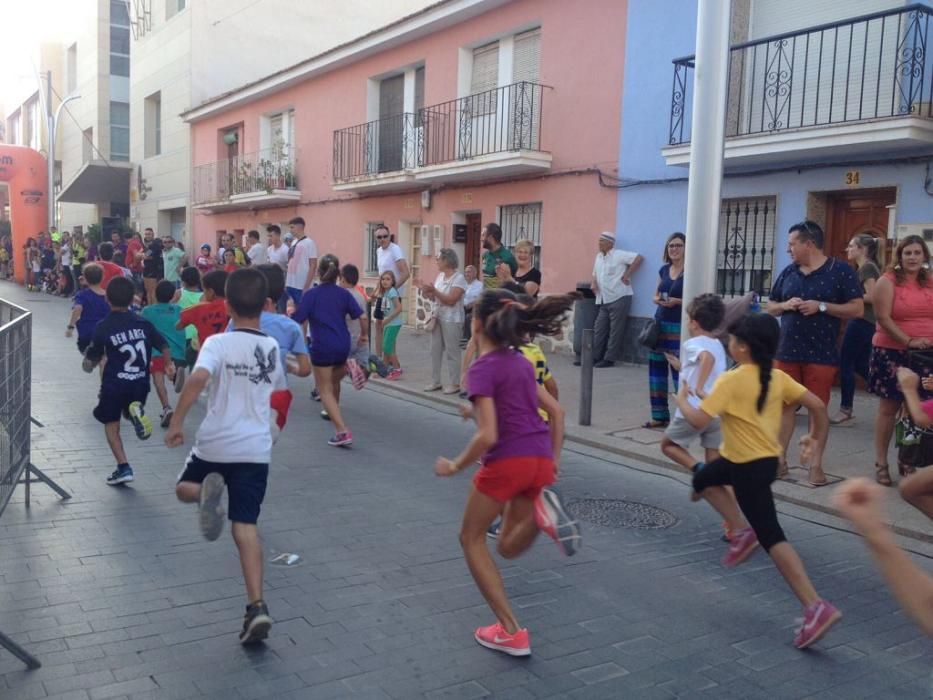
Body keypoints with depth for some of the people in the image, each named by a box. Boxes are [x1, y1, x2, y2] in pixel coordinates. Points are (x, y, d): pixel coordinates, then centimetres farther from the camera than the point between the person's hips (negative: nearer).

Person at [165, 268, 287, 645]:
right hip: (256, 448, 3)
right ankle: (257, 607, -9)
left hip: (215, 443, -2)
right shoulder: (272, 348, 5)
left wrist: (176, 422, -18)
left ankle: (206, 491, -10)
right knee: (246, 527, 3)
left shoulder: (219, 342, -8)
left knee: (184, 487, 27)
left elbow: (197, 378, -26)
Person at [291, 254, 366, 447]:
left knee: (325, 390, 1)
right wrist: (363, 335, 14)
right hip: (343, 347, 4)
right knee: (334, 382, 28)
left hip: (322, 348, -4)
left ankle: (343, 431, -11)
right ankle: (333, 412, 49)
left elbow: (297, 321, -9)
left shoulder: (311, 294, -4)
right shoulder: (344, 294, 4)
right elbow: (361, 316, -3)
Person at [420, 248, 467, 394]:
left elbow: (451, 300, -20)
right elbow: (435, 298, 15)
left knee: (452, 352, -4)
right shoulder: (440, 275, 12)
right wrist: (428, 293, -5)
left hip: (451, 320, -8)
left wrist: (434, 290, -21)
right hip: (438, 317, 8)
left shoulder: (459, 278, -11)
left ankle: (454, 384, 3)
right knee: (435, 350, 9)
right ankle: (435, 381, 17)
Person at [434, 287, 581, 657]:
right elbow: (556, 411, 17)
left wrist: (454, 466, -4)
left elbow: (487, 435, -18)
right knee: (508, 547, 23)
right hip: (540, 461, 8)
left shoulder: (483, 367, -10)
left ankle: (510, 632, 11)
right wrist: (553, 459, 23)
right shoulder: (521, 362, 14)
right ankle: (541, 510, -9)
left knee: (472, 538, 16)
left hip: (507, 462, -7)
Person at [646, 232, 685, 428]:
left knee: (679, 371, -9)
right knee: (656, 369, 6)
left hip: (679, 327, -6)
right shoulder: (664, 270, 12)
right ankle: (659, 415, 15)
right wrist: (658, 300, -3)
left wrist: (677, 301, -21)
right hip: (660, 324, 6)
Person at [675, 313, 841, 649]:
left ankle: (816, 607, -9)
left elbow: (699, 421, -24)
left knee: (771, 537, -6)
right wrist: (818, 441, 14)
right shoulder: (777, 377, 1)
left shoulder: (731, 380, -20)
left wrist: (682, 399, -5)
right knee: (703, 480, 27)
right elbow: (818, 405, 0)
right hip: (765, 458, 8)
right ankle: (743, 531, 20)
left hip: (750, 467, -8)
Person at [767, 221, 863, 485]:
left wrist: (821, 306, -16)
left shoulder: (841, 271, -3)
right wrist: (785, 305, -7)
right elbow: (770, 306, 16)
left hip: (821, 354, -4)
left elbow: (857, 308, -6)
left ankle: (815, 464, 10)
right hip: (786, 351, 4)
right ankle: (779, 458, 17)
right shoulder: (788, 272, 9)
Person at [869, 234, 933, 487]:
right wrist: (909, 341, -18)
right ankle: (881, 463, 12)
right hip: (892, 352, -4)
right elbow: (883, 318, -11)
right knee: (889, 407, 3)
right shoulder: (888, 281, -4)